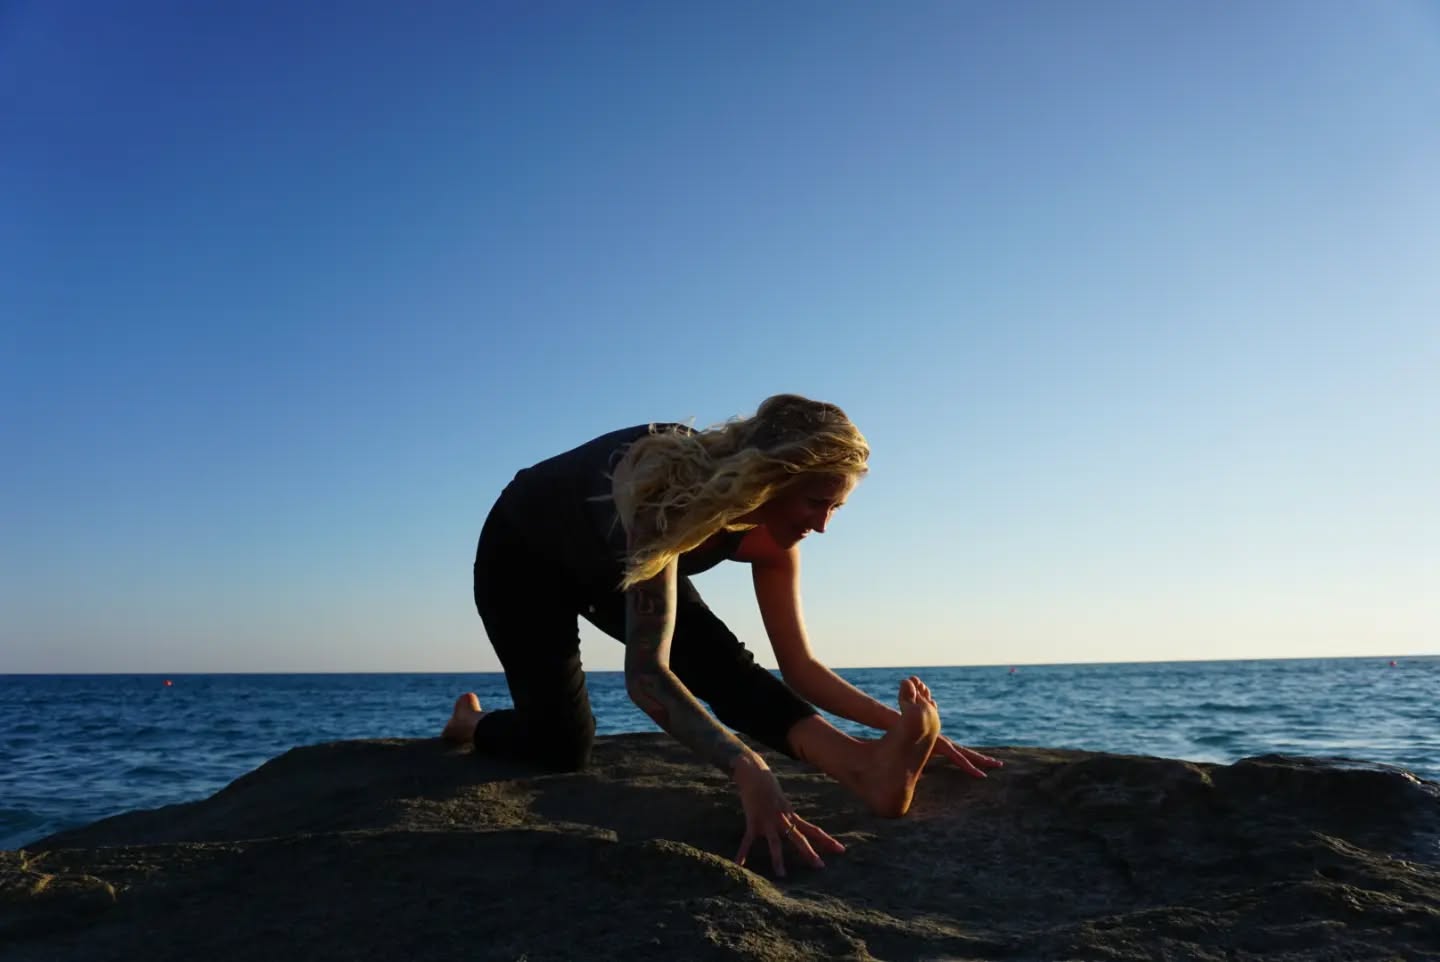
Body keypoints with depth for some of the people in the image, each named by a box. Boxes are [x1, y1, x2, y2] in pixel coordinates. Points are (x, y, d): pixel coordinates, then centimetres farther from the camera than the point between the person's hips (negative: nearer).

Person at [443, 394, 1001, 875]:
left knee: (724, 666, -22)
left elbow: (798, 667, -15)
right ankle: (472, 722, 16)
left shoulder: (767, 536, -21)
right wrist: (748, 773, -63)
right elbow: (646, 673, -51)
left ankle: (866, 767, -37)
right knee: (560, 748, -13)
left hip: (610, 567, 5)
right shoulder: (670, 494, -44)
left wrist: (896, 722, -28)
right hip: (523, 556, -5)